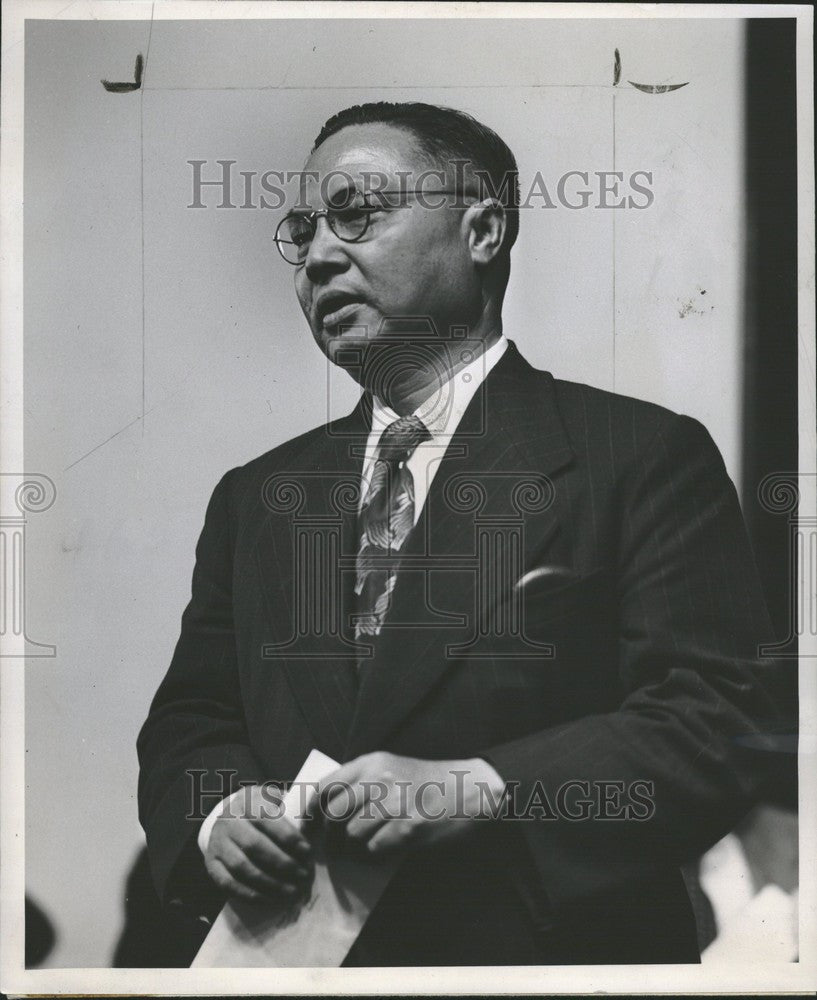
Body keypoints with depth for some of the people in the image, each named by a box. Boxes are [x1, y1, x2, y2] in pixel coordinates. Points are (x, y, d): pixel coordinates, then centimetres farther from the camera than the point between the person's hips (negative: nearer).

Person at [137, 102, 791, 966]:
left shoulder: (644, 460, -8)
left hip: (549, 949, -4)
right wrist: (215, 815, -12)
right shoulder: (255, 498, 7)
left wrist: (483, 788, -24)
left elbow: (724, 722, -15)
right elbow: (187, 723, 8)